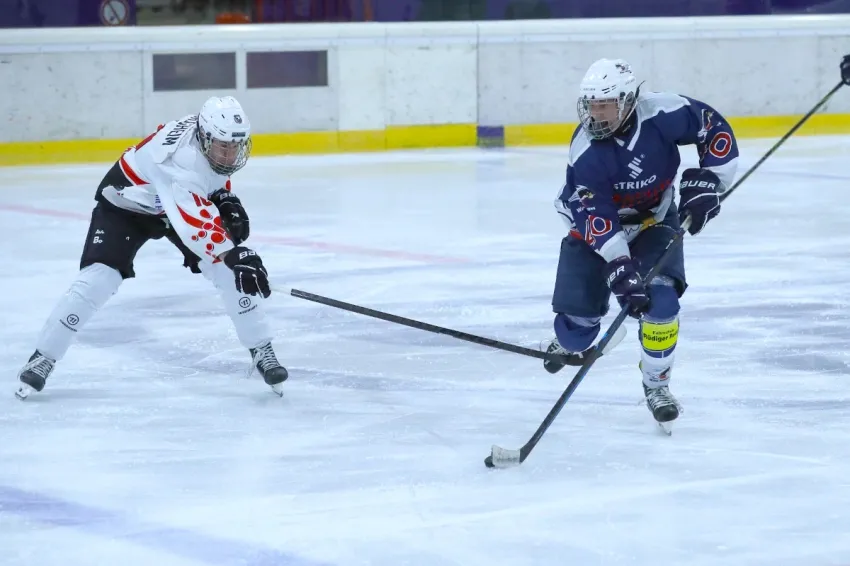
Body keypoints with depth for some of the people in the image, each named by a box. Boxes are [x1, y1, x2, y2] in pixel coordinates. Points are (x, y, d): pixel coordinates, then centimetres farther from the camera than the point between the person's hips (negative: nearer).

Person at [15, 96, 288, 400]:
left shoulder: (214, 136, -19)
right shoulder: (181, 158, -42)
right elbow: (196, 221, -51)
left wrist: (226, 200, -11)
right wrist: (231, 254, -63)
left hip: (181, 201, 6)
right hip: (125, 203, -6)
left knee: (230, 269, -11)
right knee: (98, 278, -18)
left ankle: (261, 351, 0)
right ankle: (42, 358, -3)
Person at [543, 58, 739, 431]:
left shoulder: (662, 114, -26)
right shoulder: (585, 152, -28)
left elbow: (717, 131, -10)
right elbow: (597, 218, -29)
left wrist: (707, 182, -18)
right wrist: (620, 269, -37)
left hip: (654, 220, 1)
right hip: (593, 224, -1)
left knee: (660, 298, -20)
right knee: (580, 310, -6)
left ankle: (656, 385, 0)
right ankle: (570, 344, 34)